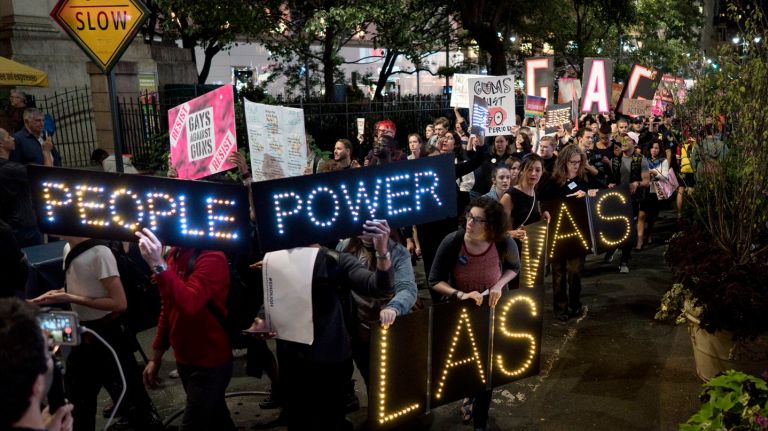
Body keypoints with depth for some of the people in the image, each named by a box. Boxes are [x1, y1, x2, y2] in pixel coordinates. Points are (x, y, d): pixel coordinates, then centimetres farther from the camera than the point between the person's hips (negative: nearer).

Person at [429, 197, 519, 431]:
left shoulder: (505, 244, -26)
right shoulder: (451, 242, -29)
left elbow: (514, 267, -3)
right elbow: (435, 281, -19)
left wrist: (499, 285, -22)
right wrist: (461, 294, -35)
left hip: (493, 310, 0)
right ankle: (471, 394, 57)